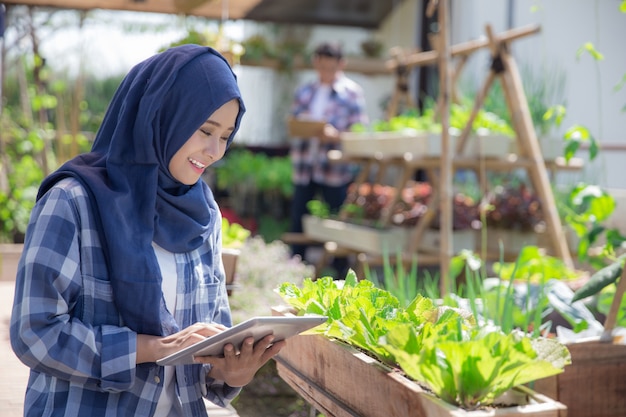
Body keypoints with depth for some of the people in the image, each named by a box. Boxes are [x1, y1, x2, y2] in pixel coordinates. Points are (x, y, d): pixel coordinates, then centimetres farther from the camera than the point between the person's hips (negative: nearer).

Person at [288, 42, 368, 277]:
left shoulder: (352, 92, 1)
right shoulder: (304, 92, 14)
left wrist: (336, 135, -21)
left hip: (336, 169, -4)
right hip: (304, 167, 4)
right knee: (298, 221, 6)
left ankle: (341, 274, 15)